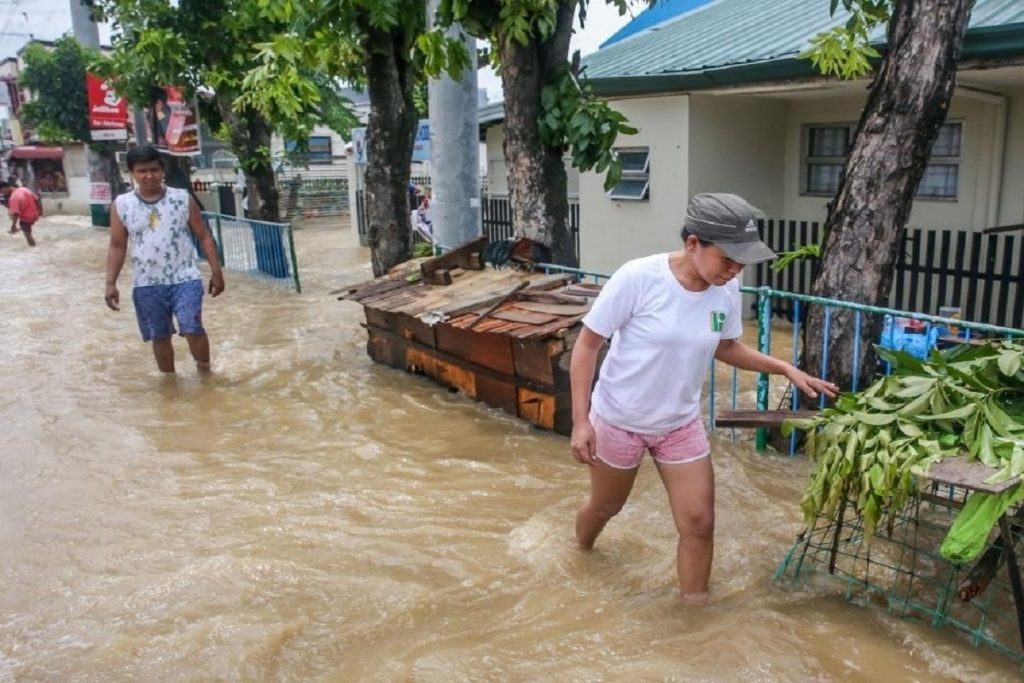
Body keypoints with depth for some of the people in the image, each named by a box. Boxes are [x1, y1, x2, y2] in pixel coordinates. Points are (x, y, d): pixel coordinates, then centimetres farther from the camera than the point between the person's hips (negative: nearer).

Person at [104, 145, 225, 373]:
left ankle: (204, 370, 13)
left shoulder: (183, 199, -2)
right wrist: (111, 283, -1)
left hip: (185, 279, -2)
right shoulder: (121, 205, 1)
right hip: (147, 285, 2)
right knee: (160, 337, 11)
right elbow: (117, 247, 6)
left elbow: (204, 236, 2)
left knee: (193, 330, -11)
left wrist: (216, 272, -2)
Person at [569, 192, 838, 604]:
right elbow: (587, 345, -18)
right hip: (618, 420, -3)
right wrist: (580, 420, -20)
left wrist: (785, 369, -3)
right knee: (606, 506, 20)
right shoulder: (637, 278, -27)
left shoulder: (727, 291, -12)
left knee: (699, 523, 3)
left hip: (681, 424, 3)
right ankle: (581, 551, 54)